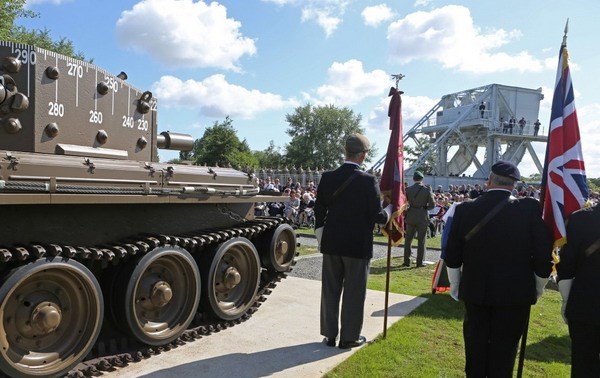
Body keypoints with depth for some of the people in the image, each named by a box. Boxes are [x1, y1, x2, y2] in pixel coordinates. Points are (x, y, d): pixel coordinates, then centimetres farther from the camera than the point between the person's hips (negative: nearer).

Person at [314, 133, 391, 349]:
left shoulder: (327, 178, -2)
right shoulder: (368, 181, -14)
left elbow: (319, 210, 4)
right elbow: (377, 216, -13)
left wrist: (320, 237, 16)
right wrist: (389, 210, 9)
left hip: (331, 243, 4)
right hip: (358, 245, -4)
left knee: (330, 290, 13)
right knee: (354, 293, 9)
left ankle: (330, 334, 25)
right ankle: (349, 337, 20)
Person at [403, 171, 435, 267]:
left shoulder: (408, 189, -3)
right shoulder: (427, 189, -8)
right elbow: (432, 205, -5)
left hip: (411, 217, 2)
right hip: (423, 217, -2)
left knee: (408, 239, 11)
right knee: (421, 241, 6)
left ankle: (407, 261, 13)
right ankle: (419, 262, 8)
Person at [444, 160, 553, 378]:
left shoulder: (465, 210, -8)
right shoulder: (530, 209, -13)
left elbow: (452, 256, -3)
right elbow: (544, 255, -9)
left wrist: (455, 285, 12)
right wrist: (538, 289, 8)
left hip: (475, 290, 2)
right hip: (515, 293, -1)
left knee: (476, 345, 17)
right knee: (504, 349, 12)